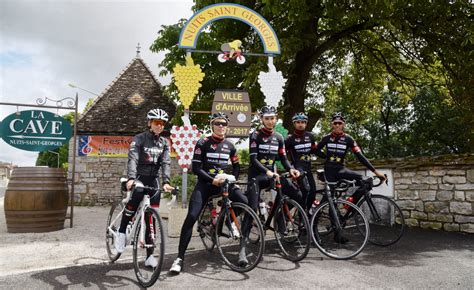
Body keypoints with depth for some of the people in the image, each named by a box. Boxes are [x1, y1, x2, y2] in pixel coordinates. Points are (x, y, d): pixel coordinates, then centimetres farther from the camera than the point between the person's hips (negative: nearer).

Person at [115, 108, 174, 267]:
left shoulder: (164, 142, 6)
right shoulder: (139, 139, -7)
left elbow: (165, 163, -5)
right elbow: (132, 159, -21)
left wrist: (166, 181, -23)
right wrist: (131, 178, -38)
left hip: (154, 179, 4)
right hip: (139, 176, -4)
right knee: (136, 197, -35)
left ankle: (150, 255, 6)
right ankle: (122, 232, -11)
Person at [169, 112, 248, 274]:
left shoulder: (230, 146, 8)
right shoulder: (202, 144, -4)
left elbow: (236, 166, 18)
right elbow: (196, 168, -9)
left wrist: (232, 179, 0)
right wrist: (212, 180, -18)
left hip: (224, 183, 4)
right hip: (205, 184, -3)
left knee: (245, 204, -17)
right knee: (191, 217, -18)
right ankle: (180, 258, -10)